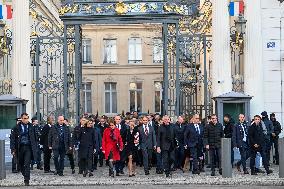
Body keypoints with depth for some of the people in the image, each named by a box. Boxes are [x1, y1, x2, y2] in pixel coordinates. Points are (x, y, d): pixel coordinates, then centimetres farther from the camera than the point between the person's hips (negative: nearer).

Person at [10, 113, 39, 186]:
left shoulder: (31, 127, 4)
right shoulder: (17, 127, 0)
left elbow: (35, 138, 11)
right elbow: (13, 138, 1)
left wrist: (36, 147, 6)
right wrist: (13, 149, -6)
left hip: (28, 147, -1)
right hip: (20, 147, 1)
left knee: (27, 164, -10)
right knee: (21, 164, 12)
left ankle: (27, 180, -7)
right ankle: (25, 176, 34)